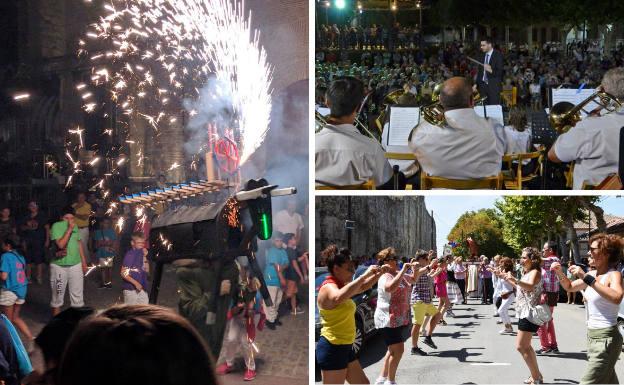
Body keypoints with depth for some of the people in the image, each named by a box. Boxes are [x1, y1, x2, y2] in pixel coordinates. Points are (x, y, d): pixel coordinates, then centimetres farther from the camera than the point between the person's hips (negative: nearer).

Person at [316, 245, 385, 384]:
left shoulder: (340, 286, 13)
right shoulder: (329, 287, -17)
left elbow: (363, 287, 28)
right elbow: (338, 298, -41)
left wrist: (378, 274, 10)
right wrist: (365, 275, -37)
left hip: (344, 347, 10)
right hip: (332, 349, -10)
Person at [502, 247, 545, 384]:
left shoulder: (535, 272, -14)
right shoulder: (527, 273, 16)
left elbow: (530, 287, -36)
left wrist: (515, 280, -51)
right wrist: (510, 281, 24)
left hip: (529, 313, -11)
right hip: (524, 313, 11)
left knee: (521, 346, -12)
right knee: (526, 346, 20)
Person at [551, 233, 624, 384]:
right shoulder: (593, 274, 9)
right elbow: (570, 287, 24)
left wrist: (587, 278, -34)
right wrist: (560, 273, 4)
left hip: (606, 339, -9)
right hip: (592, 336, 9)